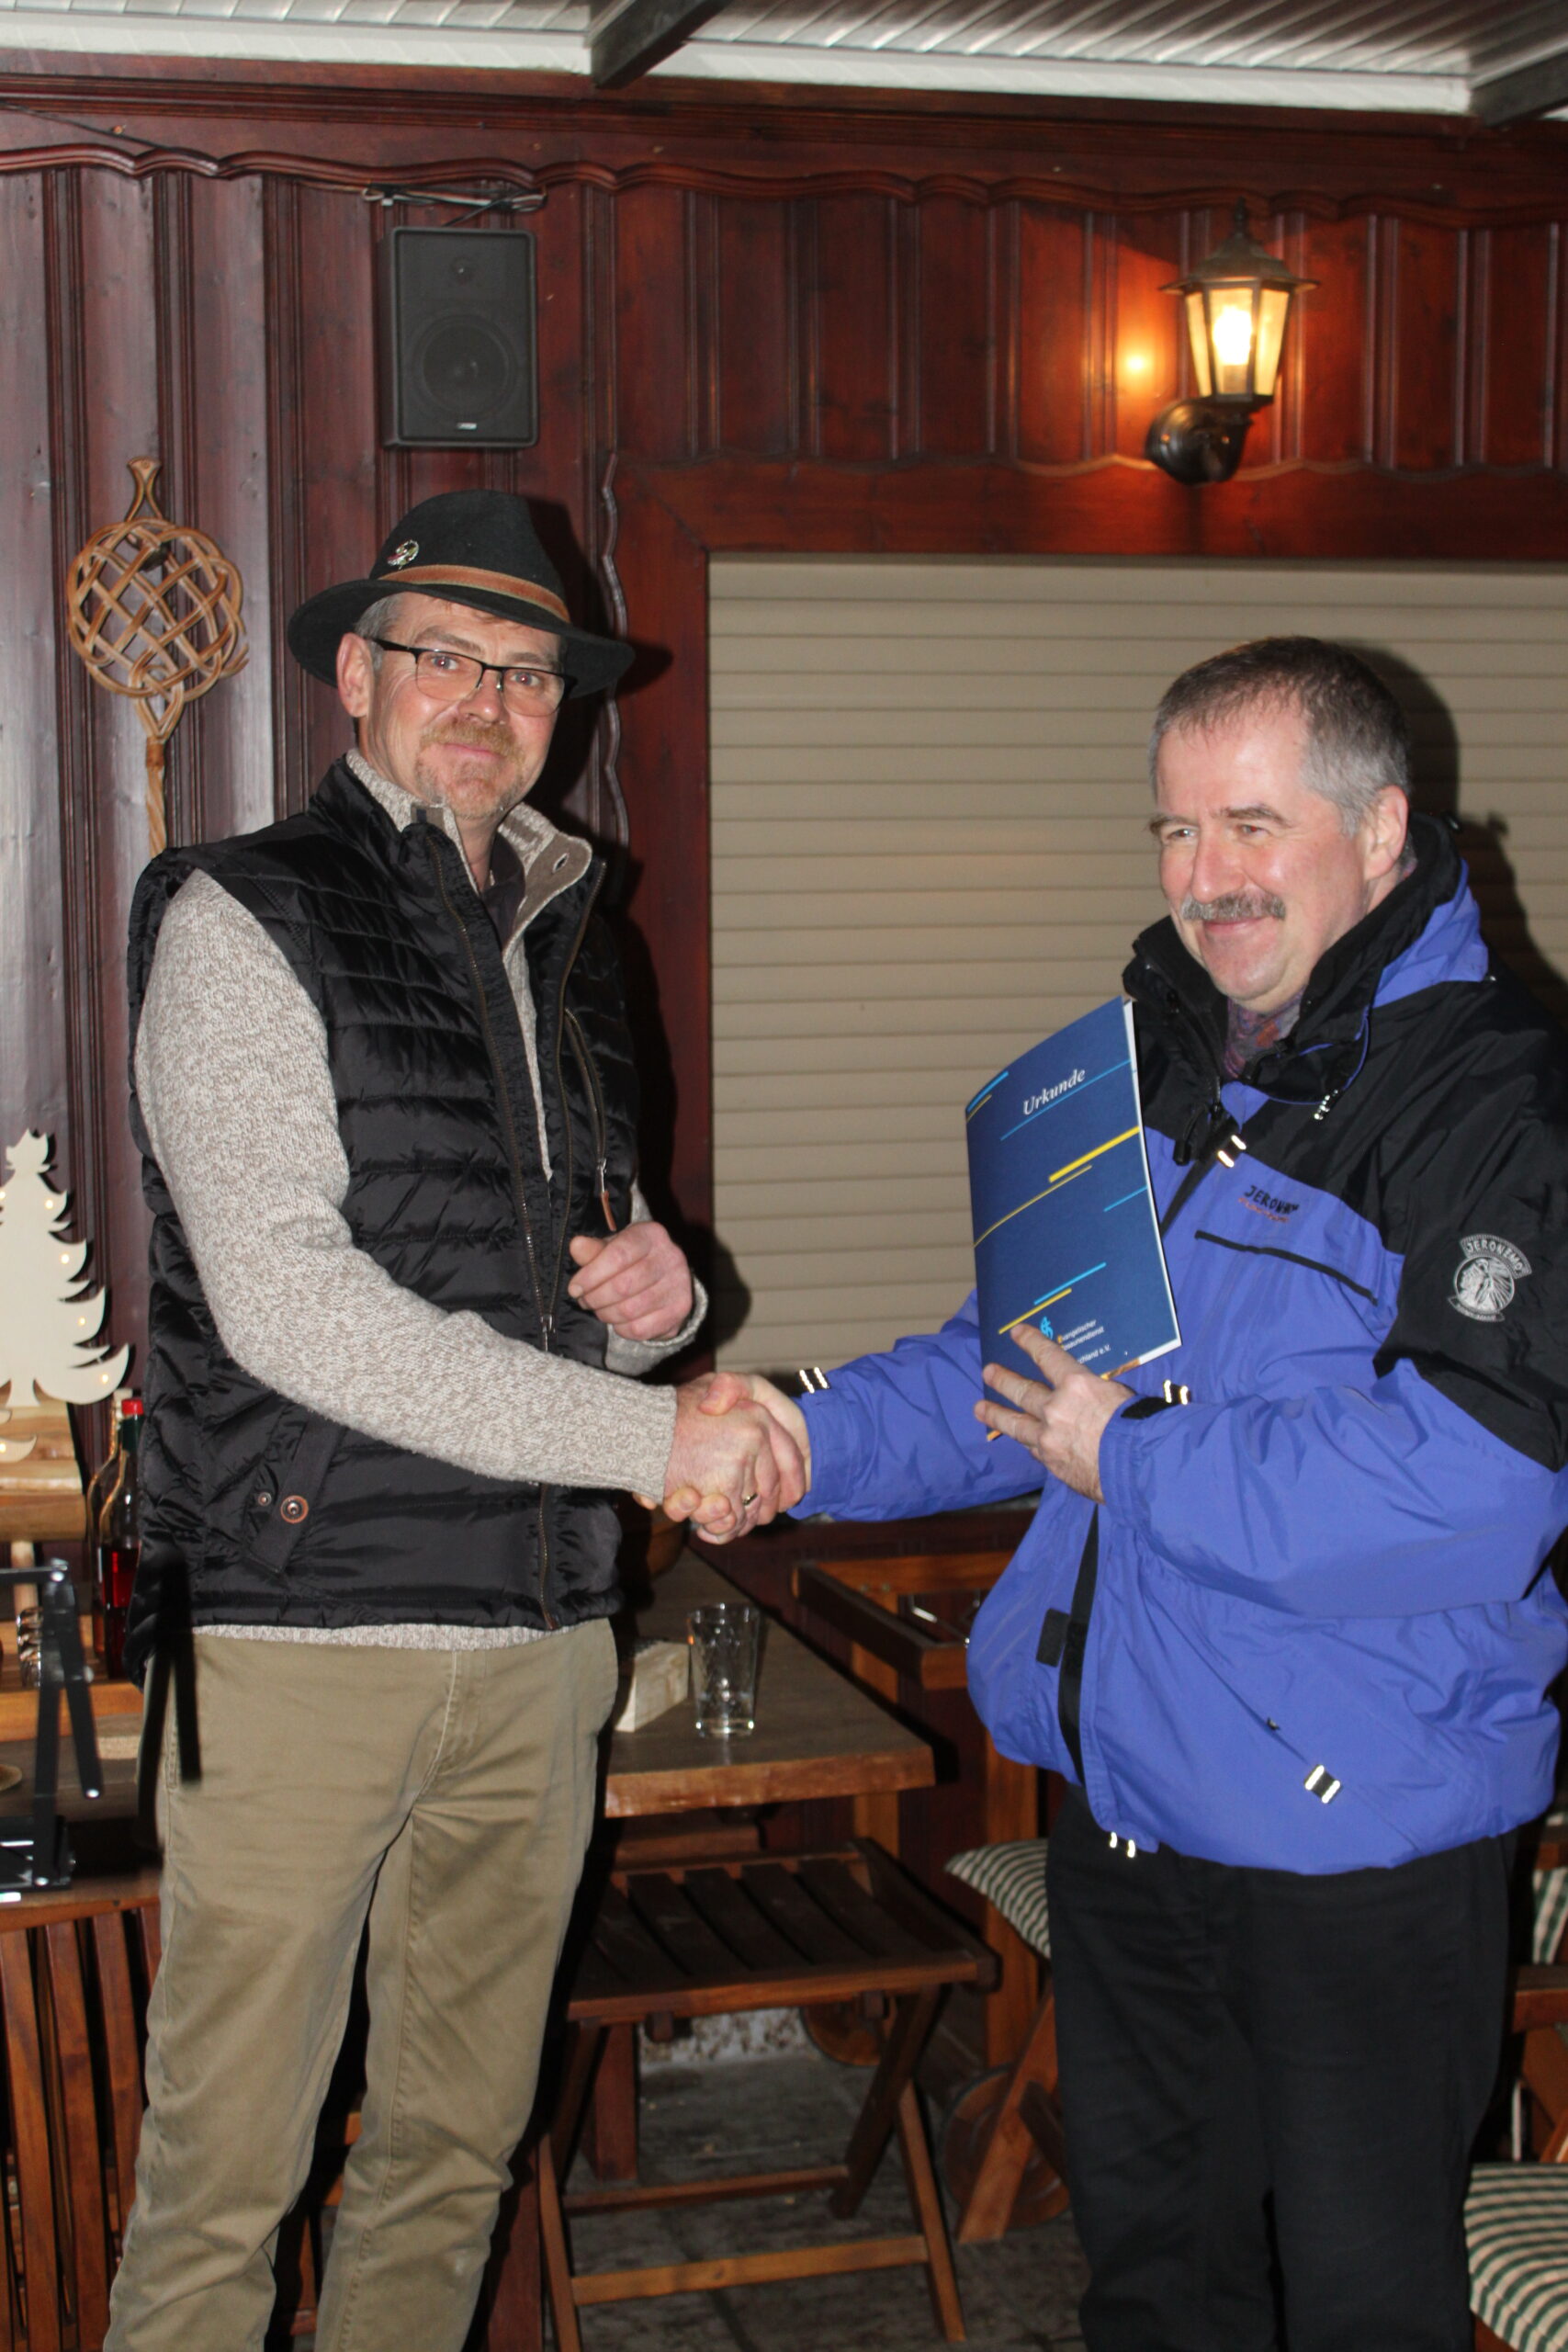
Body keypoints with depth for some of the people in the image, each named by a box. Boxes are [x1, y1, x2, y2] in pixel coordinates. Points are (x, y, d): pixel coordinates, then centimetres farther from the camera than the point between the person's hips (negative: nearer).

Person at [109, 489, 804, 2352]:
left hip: (537, 1635, 6)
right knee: (223, 2171, -1)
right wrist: (654, 1435, -18)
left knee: (460, 2143, 15)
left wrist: (656, 1292, -1)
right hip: (303, 1624, -6)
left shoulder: (557, 946, 16)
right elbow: (284, 1304, -16)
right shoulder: (242, 921, -5)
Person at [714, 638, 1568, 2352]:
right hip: (1123, 1799, 8)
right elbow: (1029, 1356, 18)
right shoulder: (1155, 1071, 10)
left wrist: (1135, 1466, -20)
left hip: (1355, 1838, -7)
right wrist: (810, 1440, 2)